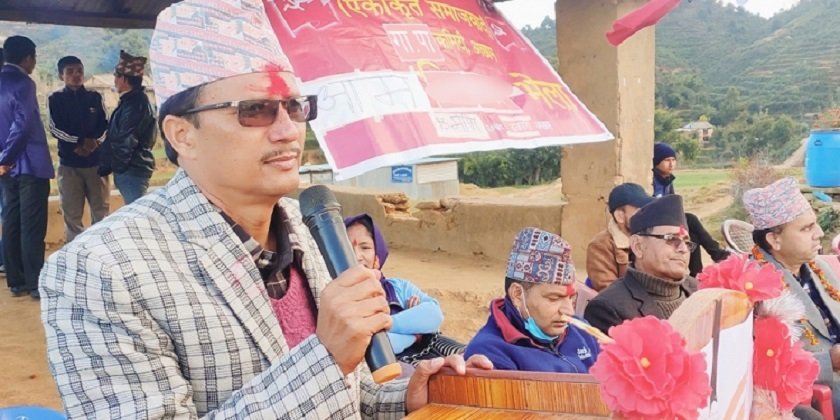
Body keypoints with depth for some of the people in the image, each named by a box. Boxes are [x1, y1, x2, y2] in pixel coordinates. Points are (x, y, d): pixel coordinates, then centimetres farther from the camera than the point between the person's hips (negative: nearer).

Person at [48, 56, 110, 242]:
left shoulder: (95, 97, 9)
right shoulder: (56, 99, 4)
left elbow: (105, 125, 5)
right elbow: (55, 128, -4)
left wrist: (95, 141, -14)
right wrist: (80, 142, -15)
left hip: (96, 161, 1)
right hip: (69, 163, -1)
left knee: (101, 210, 5)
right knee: (72, 213, 2)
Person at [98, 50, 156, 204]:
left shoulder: (135, 103, -16)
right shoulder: (132, 100, 16)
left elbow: (126, 142, -19)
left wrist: (110, 166, -8)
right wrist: (107, 165, 17)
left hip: (131, 169, -10)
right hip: (130, 168, 10)